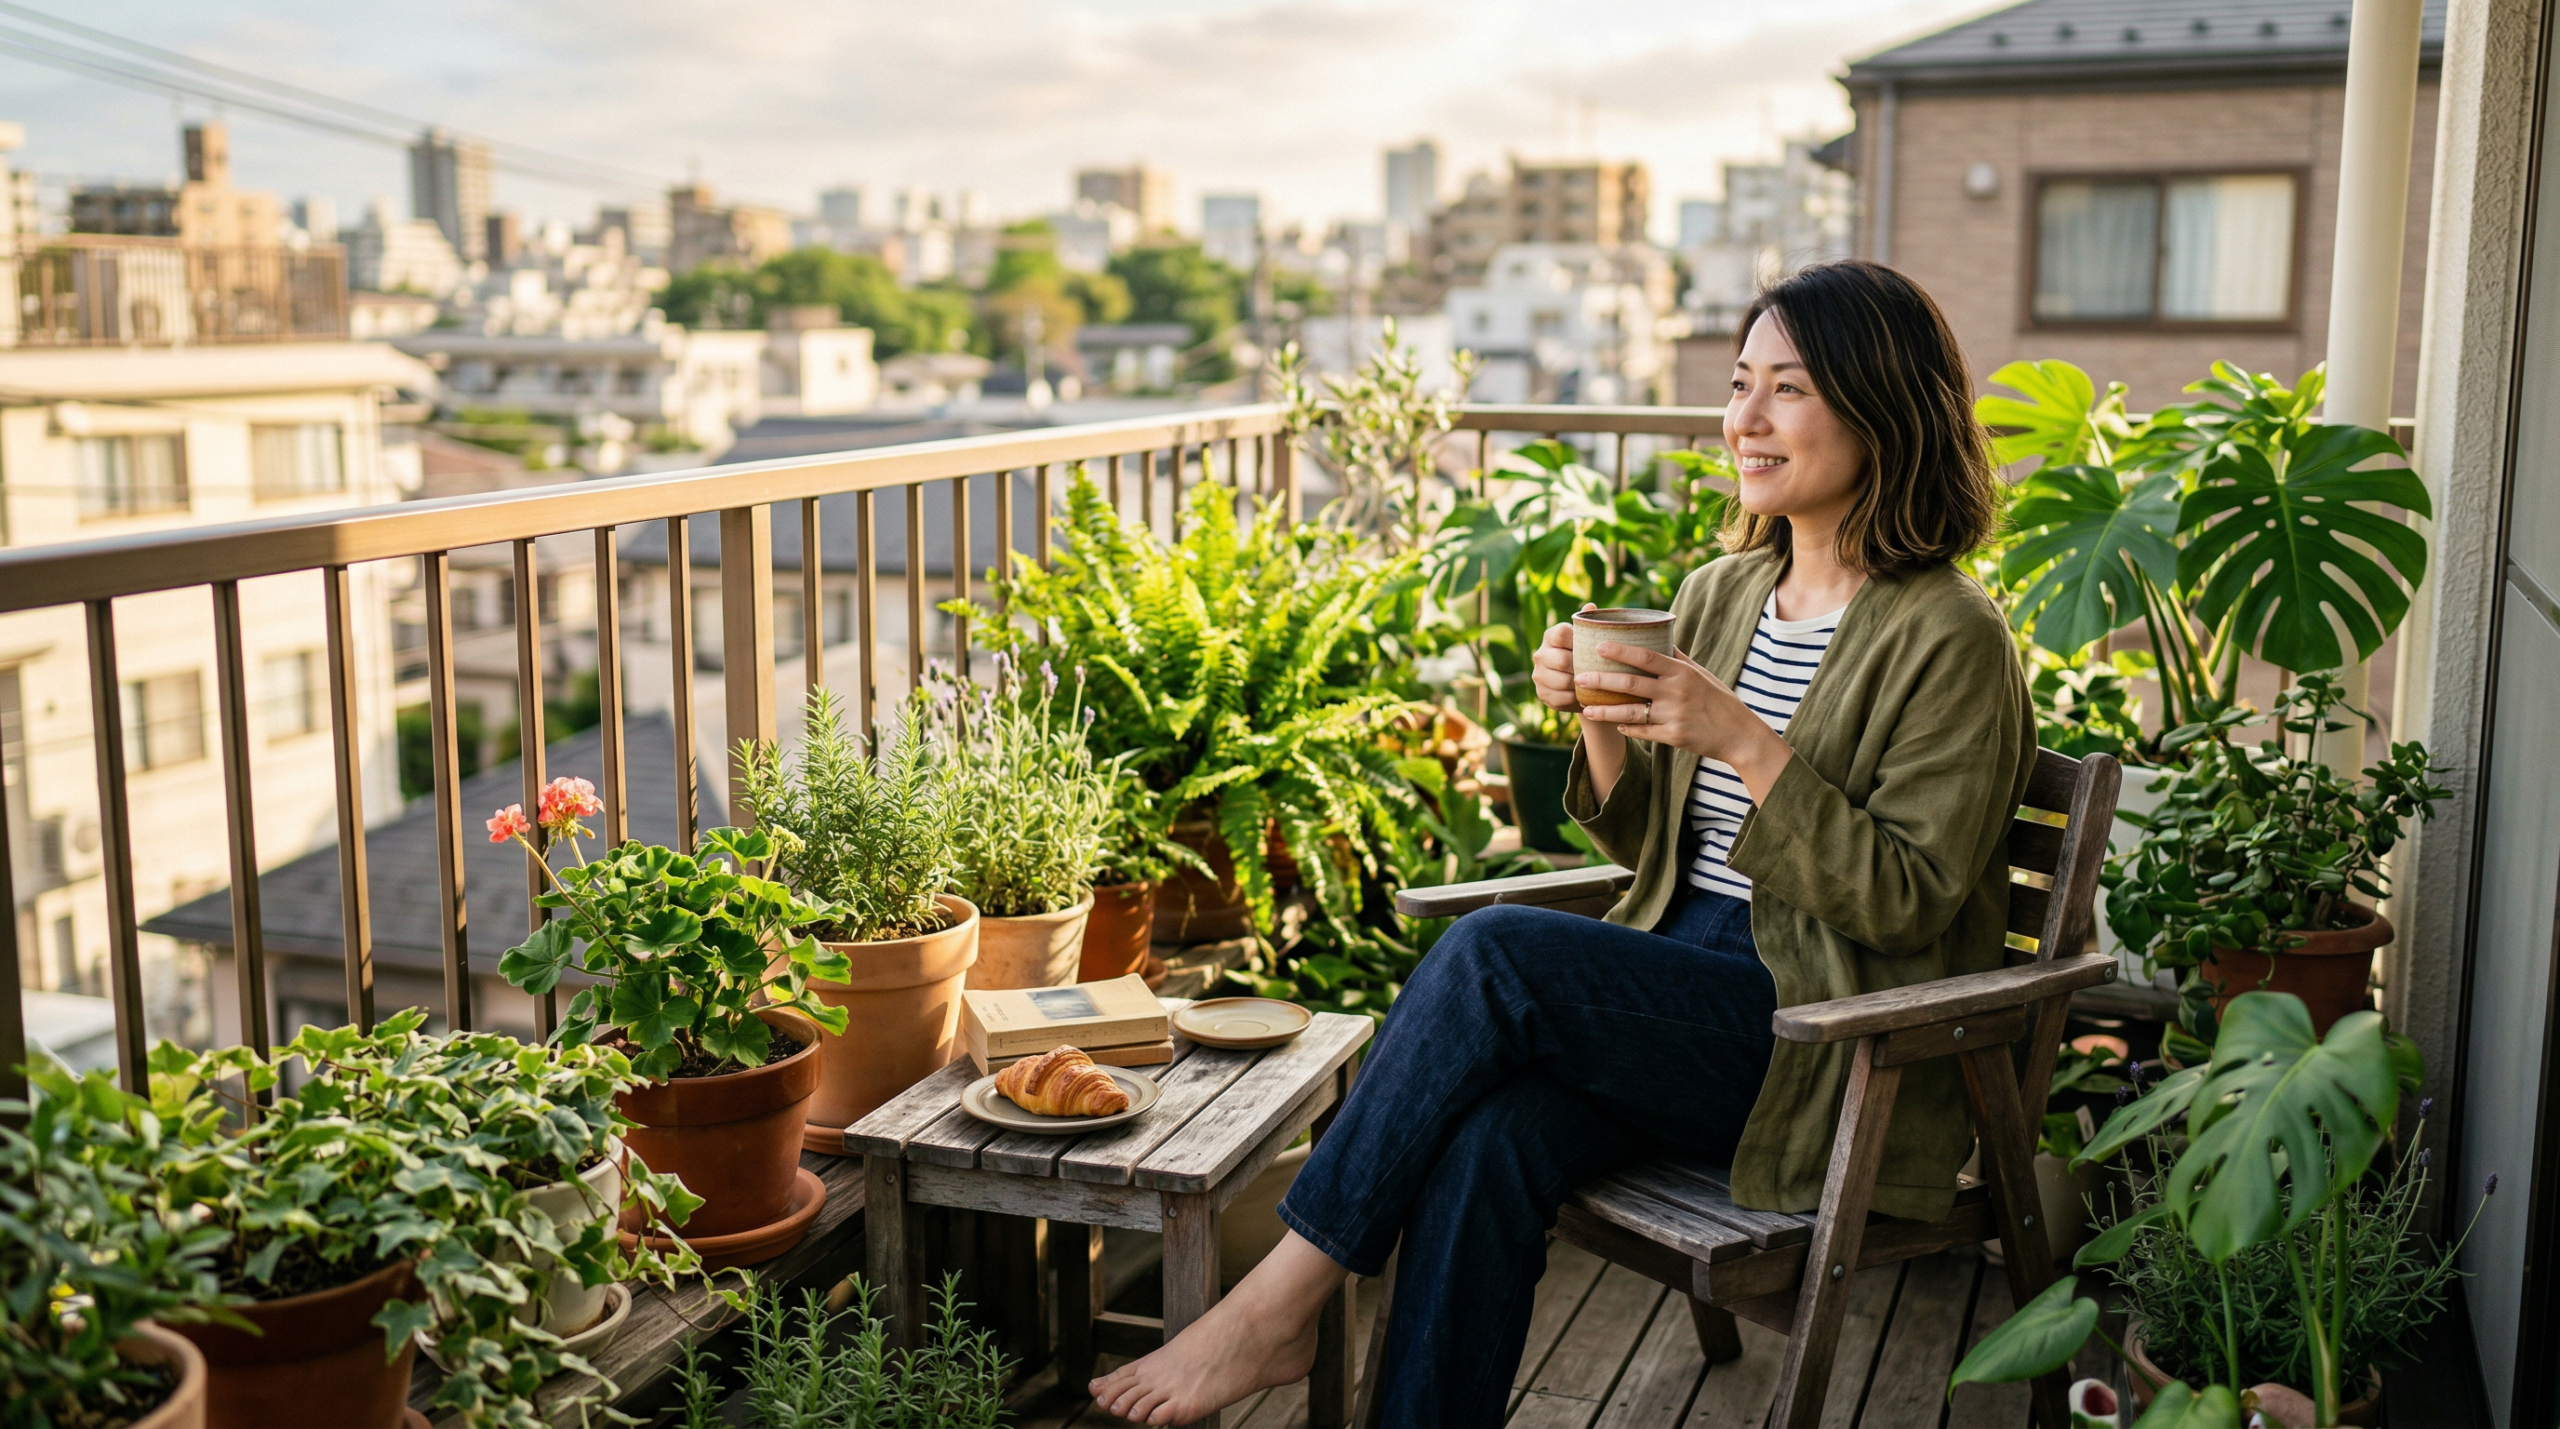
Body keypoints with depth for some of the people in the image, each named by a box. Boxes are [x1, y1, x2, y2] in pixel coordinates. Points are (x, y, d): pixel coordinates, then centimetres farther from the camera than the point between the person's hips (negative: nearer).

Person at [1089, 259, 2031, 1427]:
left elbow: (1908, 903, -13)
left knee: (1496, 951, -26)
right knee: (1488, 1140, -25)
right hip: (1680, 997, 6)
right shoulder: (1722, 593, 12)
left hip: (1826, 1047, -5)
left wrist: (1745, 742, -21)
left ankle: (1280, 1301, -17)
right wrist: (1601, 721, -3)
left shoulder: (1948, 640, -8)